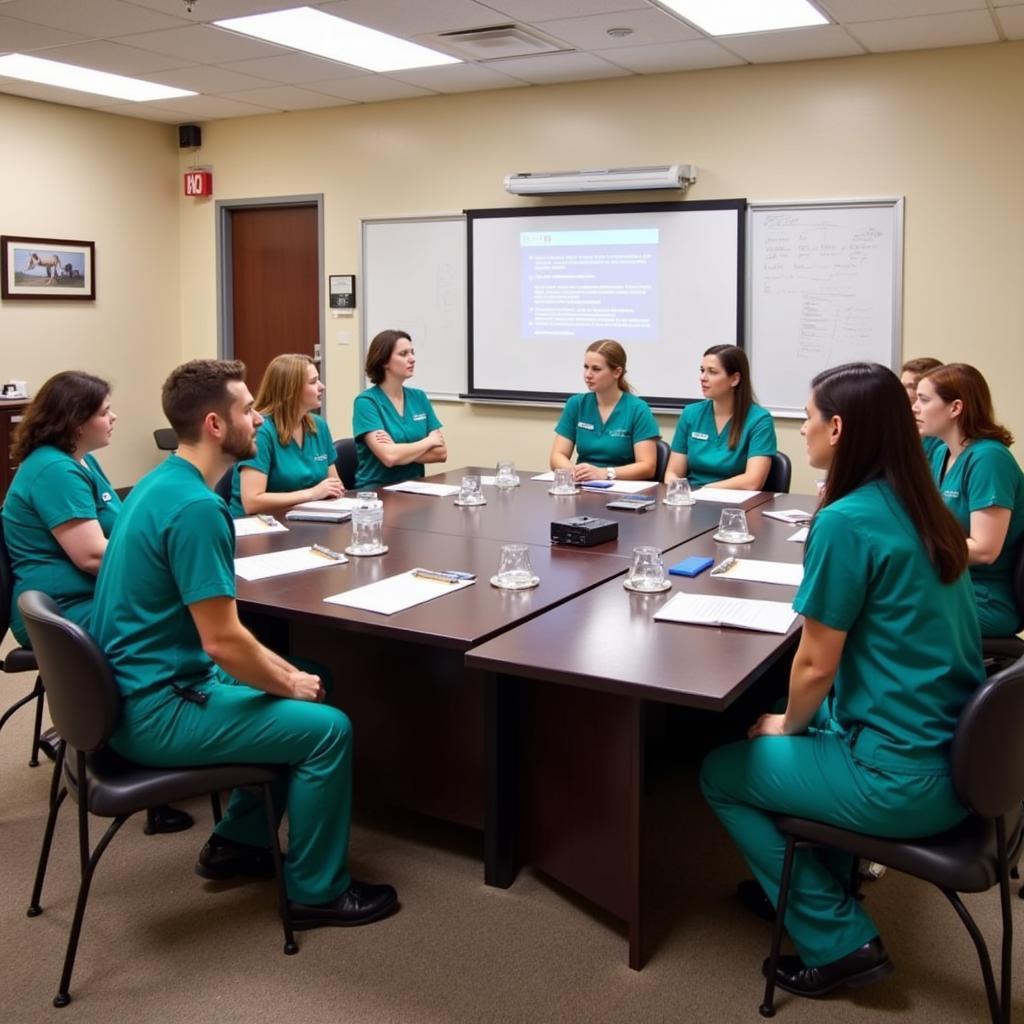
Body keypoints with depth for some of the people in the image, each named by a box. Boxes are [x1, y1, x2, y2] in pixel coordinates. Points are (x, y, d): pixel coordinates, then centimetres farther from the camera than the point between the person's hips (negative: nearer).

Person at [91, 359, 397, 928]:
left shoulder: (162, 482, 7)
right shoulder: (196, 506, -25)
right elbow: (224, 641, -26)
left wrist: (285, 671, 8)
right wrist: (289, 683, -7)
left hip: (136, 686, 10)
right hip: (157, 709, -10)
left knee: (301, 692, 20)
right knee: (328, 727, -8)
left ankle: (237, 841, 30)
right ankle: (316, 891, 9)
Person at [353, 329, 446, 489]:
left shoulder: (419, 397, 9)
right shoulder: (366, 402, -7)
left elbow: (441, 453, 3)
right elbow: (389, 457, -19)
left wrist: (402, 452, -12)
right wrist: (429, 441, -5)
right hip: (376, 490, -3)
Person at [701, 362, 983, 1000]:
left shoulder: (846, 521, -21)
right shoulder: (926, 511, 5)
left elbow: (816, 667, -16)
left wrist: (787, 726, 5)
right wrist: (797, 722, 18)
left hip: (904, 779, -8)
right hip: (958, 759, 8)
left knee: (722, 773, 11)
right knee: (810, 727, 29)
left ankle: (840, 942, 14)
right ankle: (802, 881, 38)